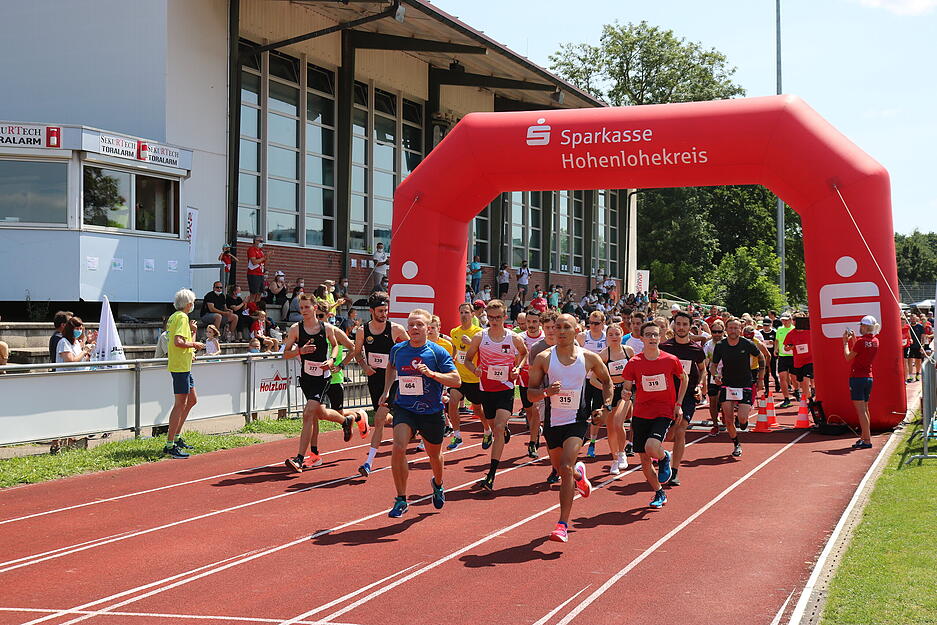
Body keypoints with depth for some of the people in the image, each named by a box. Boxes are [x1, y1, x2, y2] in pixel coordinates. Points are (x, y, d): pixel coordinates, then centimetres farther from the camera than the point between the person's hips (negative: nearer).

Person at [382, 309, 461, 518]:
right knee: (398, 448, -22)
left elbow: (456, 379, -15)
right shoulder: (397, 350, 0)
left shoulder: (438, 352, -10)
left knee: (434, 454, 17)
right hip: (404, 409, 1)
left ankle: (437, 484, 52)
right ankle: (401, 500, -11)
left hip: (431, 412, -1)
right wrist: (387, 391, 15)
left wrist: (432, 374, -29)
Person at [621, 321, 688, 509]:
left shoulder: (671, 360, -5)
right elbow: (627, 387, 6)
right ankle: (659, 494, 25)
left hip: (664, 412, -3)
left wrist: (678, 404, 6)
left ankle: (664, 458, 10)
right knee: (644, 459, 4)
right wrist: (626, 394, -18)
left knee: (651, 448, -27)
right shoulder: (634, 363, -3)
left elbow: (684, 378, 13)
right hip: (641, 414, 3)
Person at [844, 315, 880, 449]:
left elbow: (848, 357, -7)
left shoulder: (861, 341, -16)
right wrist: (854, 340, 21)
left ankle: (867, 440, -9)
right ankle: (864, 437, 24)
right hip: (868, 377, 8)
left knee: (861, 410, -7)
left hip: (857, 377, -8)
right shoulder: (875, 341, 6)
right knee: (865, 409, 17)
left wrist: (845, 342, 3)